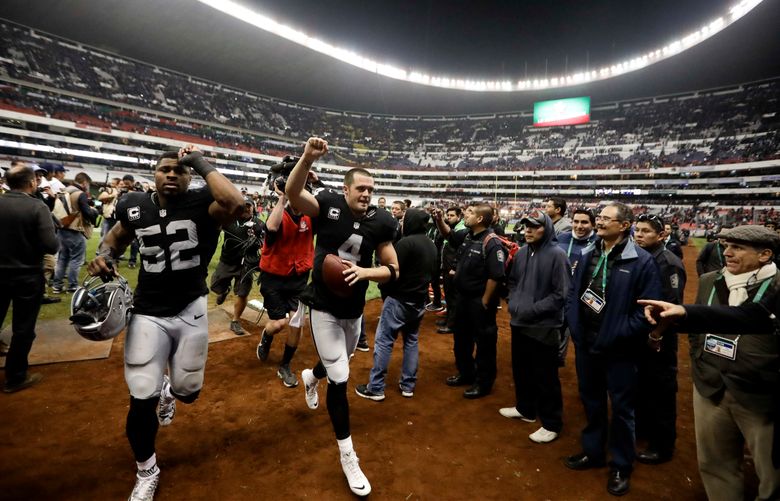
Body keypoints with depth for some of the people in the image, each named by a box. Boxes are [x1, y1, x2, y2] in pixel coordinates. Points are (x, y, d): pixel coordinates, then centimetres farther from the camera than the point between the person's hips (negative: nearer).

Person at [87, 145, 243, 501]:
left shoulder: (202, 204, -13)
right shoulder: (135, 206, -1)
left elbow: (236, 205, -37)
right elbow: (118, 235, 20)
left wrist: (202, 163, -26)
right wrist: (104, 255, -2)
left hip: (190, 311, -1)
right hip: (148, 313, 2)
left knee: (188, 392, 12)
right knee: (142, 400, 2)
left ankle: (168, 389, 54)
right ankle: (146, 472, 31)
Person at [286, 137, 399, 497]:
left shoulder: (380, 222, -8)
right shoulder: (328, 205, -14)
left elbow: (393, 270, -5)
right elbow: (291, 193, -32)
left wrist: (365, 271, -24)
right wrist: (308, 158, -47)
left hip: (354, 310, 5)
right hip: (324, 308, -4)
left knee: (338, 363, 28)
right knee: (339, 379, -1)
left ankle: (310, 377, 67)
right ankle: (348, 457, 18)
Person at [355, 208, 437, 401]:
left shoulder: (406, 242, -18)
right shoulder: (432, 245, 9)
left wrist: (383, 289, -2)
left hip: (399, 300, -8)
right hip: (420, 300, 8)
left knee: (383, 341, 0)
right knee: (411, 341, 15)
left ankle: (375, 388, 5)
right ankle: (408, 386, 22)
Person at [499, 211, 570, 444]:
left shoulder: (556, 255, -14)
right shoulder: (521, 252, 4)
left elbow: (561, 294, -15)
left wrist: (533, 310, -16)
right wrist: (513, 304, 3)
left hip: (544, 327, -7)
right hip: (519, 323, 7)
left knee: (545, 377, 4)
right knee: (521, 369, 20)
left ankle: (551, 424, 21)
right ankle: (525, 409, 41)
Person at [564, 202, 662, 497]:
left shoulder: (641, 261, -13)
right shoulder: (588, 255, 5)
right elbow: (573, 293, 8)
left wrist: (617, 336, -18)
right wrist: (575, 328, -3)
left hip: (619, 349, -5)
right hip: (585, 344, 5)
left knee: (621, 408, 12)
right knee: (591, 401, 20)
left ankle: (621, 466, 32)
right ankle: (592, 451, 40)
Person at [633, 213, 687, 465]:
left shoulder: (668, 263, -18)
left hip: (658, 340, -7)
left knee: (660, 391, 7)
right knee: (640, 385, 21)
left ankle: (663, 445, 23)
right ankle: (642, 427, 40)